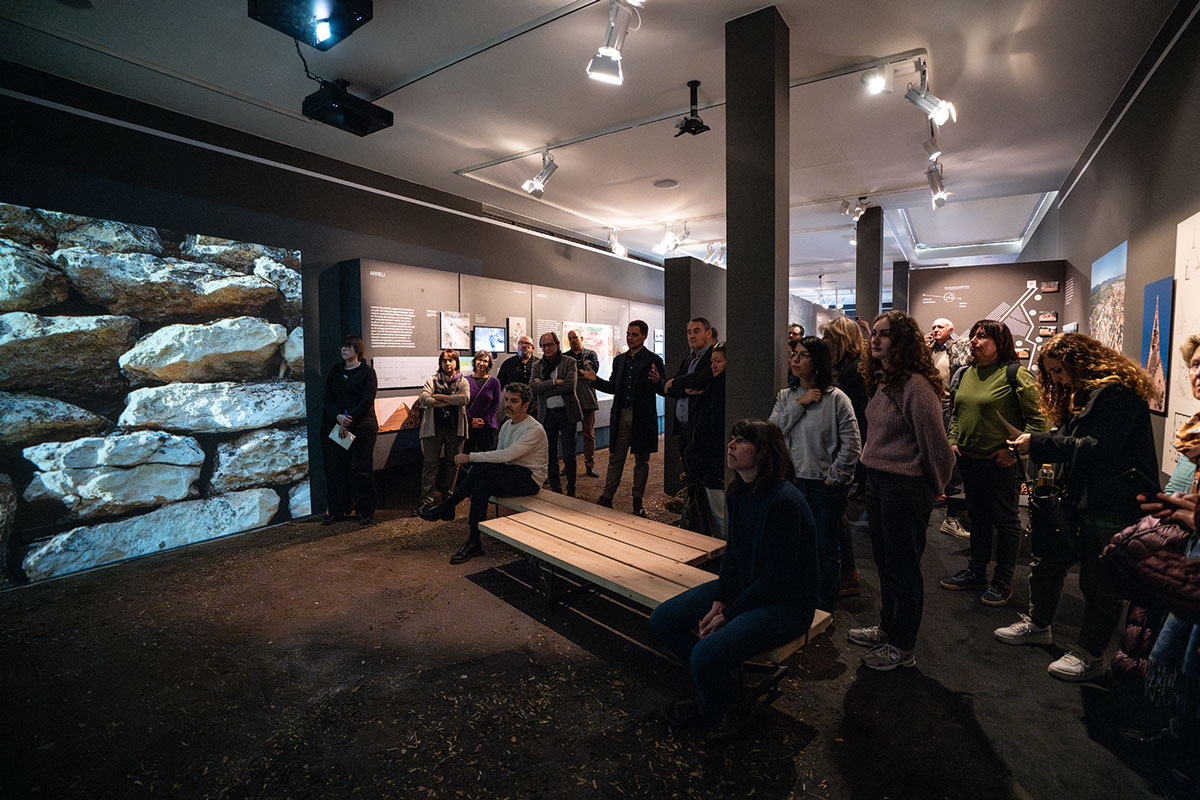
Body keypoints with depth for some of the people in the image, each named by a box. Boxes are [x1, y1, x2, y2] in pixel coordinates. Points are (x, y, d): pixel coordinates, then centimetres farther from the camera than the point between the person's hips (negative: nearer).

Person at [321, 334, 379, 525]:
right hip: (336, 427, 5)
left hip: (362, 427, -5)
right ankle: (338, 511, 15)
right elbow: (328, 399, 8)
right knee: (335, 468, 5)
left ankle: (366, 511, 9)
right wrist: (338, 416, -11)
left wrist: (348, 421, -16)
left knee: (361, 469, -1)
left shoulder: (367, 372, -1)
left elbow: (367, 401, -10)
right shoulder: (335, 371, 14)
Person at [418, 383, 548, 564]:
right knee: (481, 485, -25)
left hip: (529, 480, -8)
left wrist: (470, 457, -23)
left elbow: (505, 455, -27)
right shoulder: (507, 425, 11)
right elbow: (499, 456, 12)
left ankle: (445, 507, -13)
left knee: (481, 468, -27)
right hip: (509, 477, 8)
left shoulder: (534, 430, -17)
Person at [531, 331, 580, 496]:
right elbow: (532, 388, -6)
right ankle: (555, 488, 23)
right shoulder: (537, 366, 9)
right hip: (547, 415, 3)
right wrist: (554, 382, -16)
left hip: (566, 413, -3)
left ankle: (571, 490, 15)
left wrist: (543, 387, -11)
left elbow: (570, 385, -16)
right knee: (550, 454, 10)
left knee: (569, 455, 1)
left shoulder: (570, 362, -1)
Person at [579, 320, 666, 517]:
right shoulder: (619, 360, 13)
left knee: (641, 460, 8)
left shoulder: (653, 361, -3)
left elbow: (663, 390, -6)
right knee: (615, 458, 6)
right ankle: (607, 497, 12)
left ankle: (638, 501, 19)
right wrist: (595, 379, 3)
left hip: (642, 417, -4)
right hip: (621, 416, 4)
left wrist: (657, 381, -27)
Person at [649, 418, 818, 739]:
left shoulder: (783, 502, -27)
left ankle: (710, 713, 10)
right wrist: (718, 602, -4)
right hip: (743, 587, 9)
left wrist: (728, 615, -15)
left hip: (784, 603, -8)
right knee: (662, 620, 0)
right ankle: (723, 685, 16)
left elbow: (775, 578, -22)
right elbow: (733, 551, 8)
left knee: (706, 654, -26)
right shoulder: (739, 492, -1)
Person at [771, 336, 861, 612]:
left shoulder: (835, 398, -9)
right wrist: (800, 404, -13)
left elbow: (852, 444, -10)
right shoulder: (786, 396, 7)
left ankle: (825, 609, 25)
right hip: (795, 480, 5)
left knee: (826, 549, 7)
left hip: (827, 486, -4)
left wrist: (835, 476, -9)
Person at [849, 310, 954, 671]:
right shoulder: (880, 381, 9)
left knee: (903, 568, 7)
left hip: (905, 489, -9)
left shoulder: (916, 386, -20)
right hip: (876, 482, 9)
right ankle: (887, 628, 40)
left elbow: (935, 442, -16)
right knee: (884, 563, 21)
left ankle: (902, 648, 24)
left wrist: (934, 486, -3)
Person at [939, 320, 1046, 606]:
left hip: (1001, 464, -6)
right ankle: (975, 573, 31)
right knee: (978, 518, 18)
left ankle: (1003, 581, 23)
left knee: (1005, 521, 8)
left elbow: (1038, 419, -13)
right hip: (969, 459, 6)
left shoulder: (1015, 374, -12)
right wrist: (953, 440, 7)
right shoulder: (965, 374, 8)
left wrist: (1014, 449, -17)